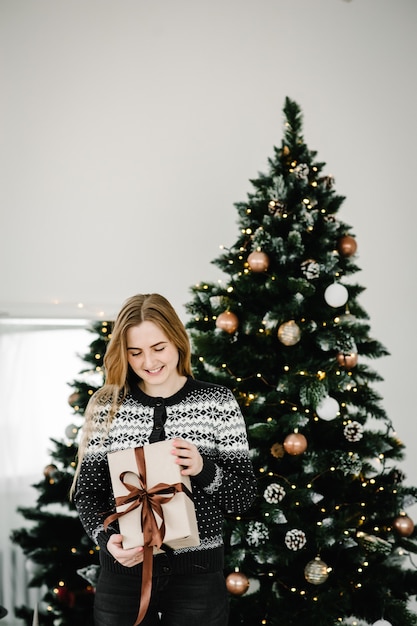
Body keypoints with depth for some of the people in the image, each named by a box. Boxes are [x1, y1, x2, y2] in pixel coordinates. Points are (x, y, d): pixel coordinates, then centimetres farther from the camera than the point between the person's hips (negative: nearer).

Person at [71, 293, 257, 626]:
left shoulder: (218, 401, -2)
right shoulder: (107, 405, 2)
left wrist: (204, 471, -20)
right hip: (124, 571, 1)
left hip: (197, 573, -1)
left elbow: (245, 496, -2)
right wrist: (106, 538, -14)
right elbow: (87, 491, 4)